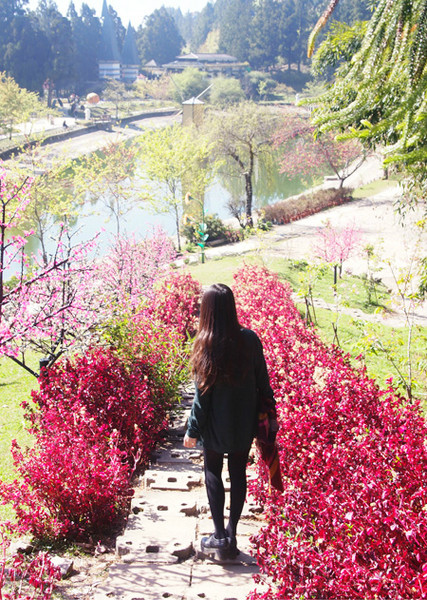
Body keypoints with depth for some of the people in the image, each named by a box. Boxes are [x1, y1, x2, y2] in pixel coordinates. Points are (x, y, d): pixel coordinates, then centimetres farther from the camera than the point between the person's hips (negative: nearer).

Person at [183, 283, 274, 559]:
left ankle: (220, 536, 13)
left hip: (215, 423, -3)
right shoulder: (250, 338, -10)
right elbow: (263, 381, -1)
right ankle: (231, 536, 19)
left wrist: (193, 430, -4)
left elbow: (203, 392, -14)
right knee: (238, 474, 14)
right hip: (244, 422, 3)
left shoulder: (206, 345, -19)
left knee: (213, 473, 15)